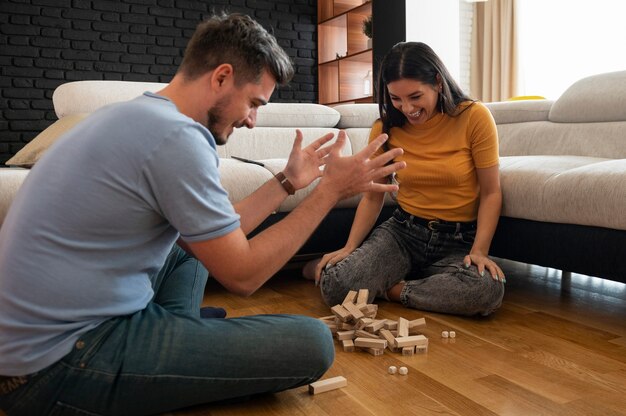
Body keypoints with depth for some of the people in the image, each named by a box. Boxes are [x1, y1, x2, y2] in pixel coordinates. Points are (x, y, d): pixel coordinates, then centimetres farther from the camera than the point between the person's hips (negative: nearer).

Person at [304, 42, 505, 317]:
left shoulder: (474, 117, -8)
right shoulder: (386, 128, 1)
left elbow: (490, 193, -5)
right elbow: (372, 196, 5)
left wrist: (479, 251, -17)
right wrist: (349, 248, -8)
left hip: (458, 240, 0)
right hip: (402, 231, 0)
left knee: (489, 290, -35)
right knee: (336, 287, -27)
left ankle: (389, 289, -13)